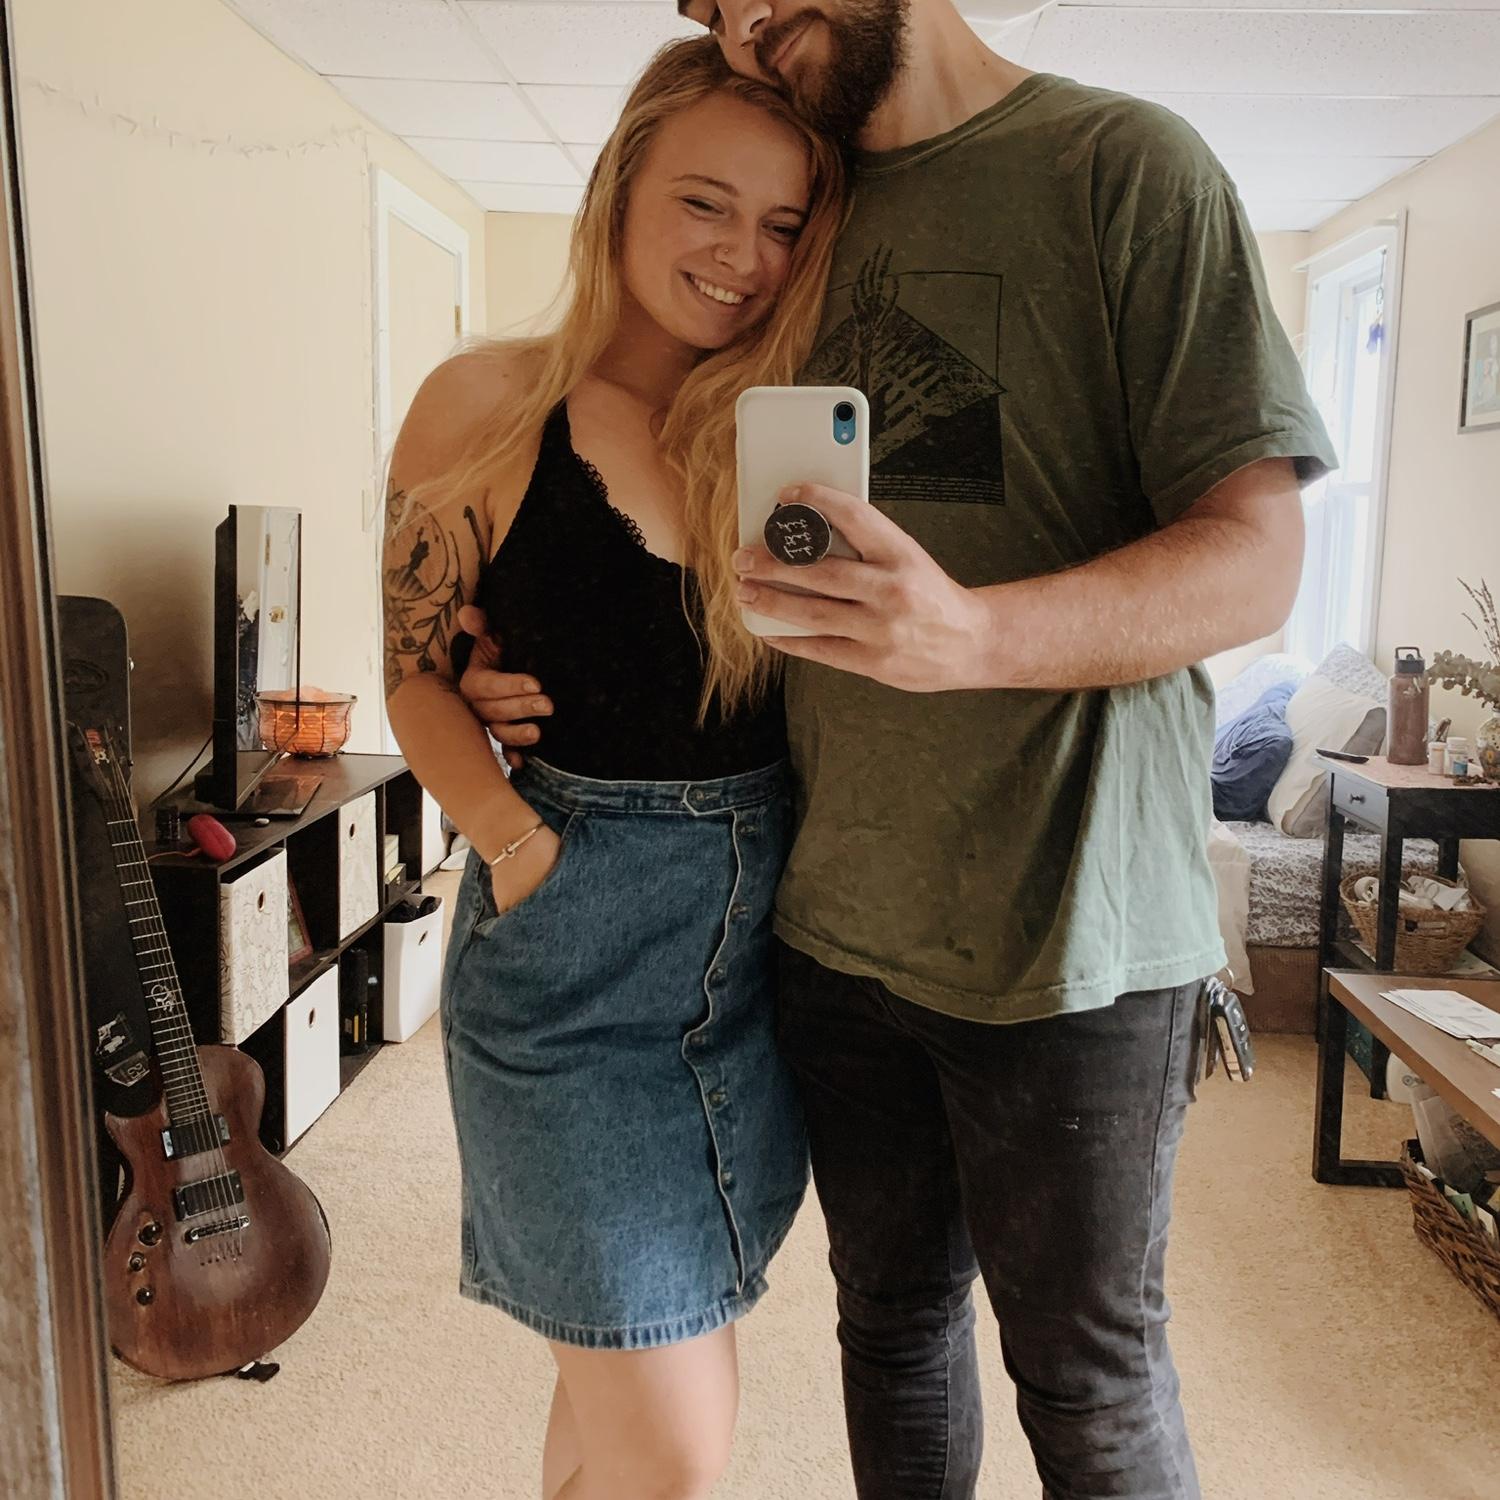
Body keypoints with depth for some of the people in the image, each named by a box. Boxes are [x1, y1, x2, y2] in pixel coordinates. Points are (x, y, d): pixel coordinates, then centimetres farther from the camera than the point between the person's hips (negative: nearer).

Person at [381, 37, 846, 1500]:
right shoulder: (489, 404, -5)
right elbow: (413, 670, -1)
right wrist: (524, 843, -12)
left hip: (758, 926, 4)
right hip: (569, 947, -4)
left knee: (630, 1365, 20)